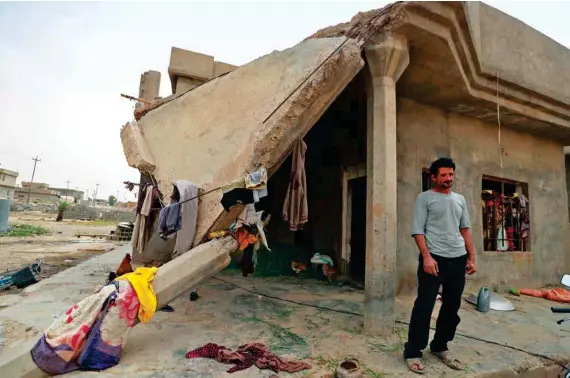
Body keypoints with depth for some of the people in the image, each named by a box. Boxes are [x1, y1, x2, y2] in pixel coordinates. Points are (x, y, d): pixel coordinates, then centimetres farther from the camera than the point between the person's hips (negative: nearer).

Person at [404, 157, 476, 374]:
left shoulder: (460, 199, 16)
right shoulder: (425, 198, -2)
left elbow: (465, 230, 18)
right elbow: (417, 230, -8)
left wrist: (471, 257, 12)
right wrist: (426, 256, -18)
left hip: (458, 259, 6)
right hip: (434, 258, -6)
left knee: (452, 306, 13)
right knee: (424, 306, -5)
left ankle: (440, 347, 29)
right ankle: (413, 352, 6)